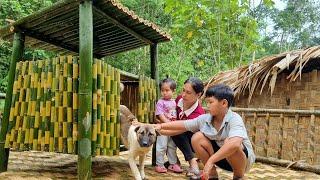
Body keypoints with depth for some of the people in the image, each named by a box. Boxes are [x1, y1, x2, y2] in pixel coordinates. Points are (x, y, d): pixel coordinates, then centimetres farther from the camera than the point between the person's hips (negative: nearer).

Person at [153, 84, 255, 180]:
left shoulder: (234, 119, -29)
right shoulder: (205, 119, -11)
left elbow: (234, 143, -47)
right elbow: (182, 125, -3)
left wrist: (210, 161, -48)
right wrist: (161, 126, -8)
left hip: (243, 159, -5)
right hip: (220, 157, 5)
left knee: (229, 143, -36)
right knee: (197, 138, -13)